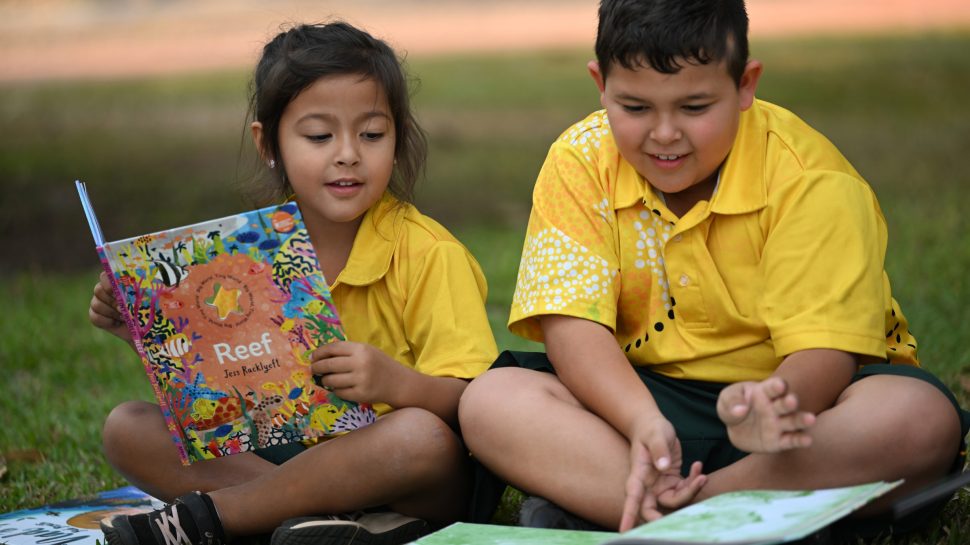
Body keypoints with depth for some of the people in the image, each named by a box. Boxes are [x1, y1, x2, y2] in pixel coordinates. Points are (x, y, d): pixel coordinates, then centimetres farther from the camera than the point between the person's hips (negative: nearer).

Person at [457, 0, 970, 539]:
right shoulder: (581, 162, -7)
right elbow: (572, 323, -15)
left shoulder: (808, 177, -14)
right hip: (644, 393, 2)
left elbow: (823, 351, -21)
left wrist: (774, 404, -47)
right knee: (490, 402, -23)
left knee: (923, 418, -33)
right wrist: (643, 423, -35)